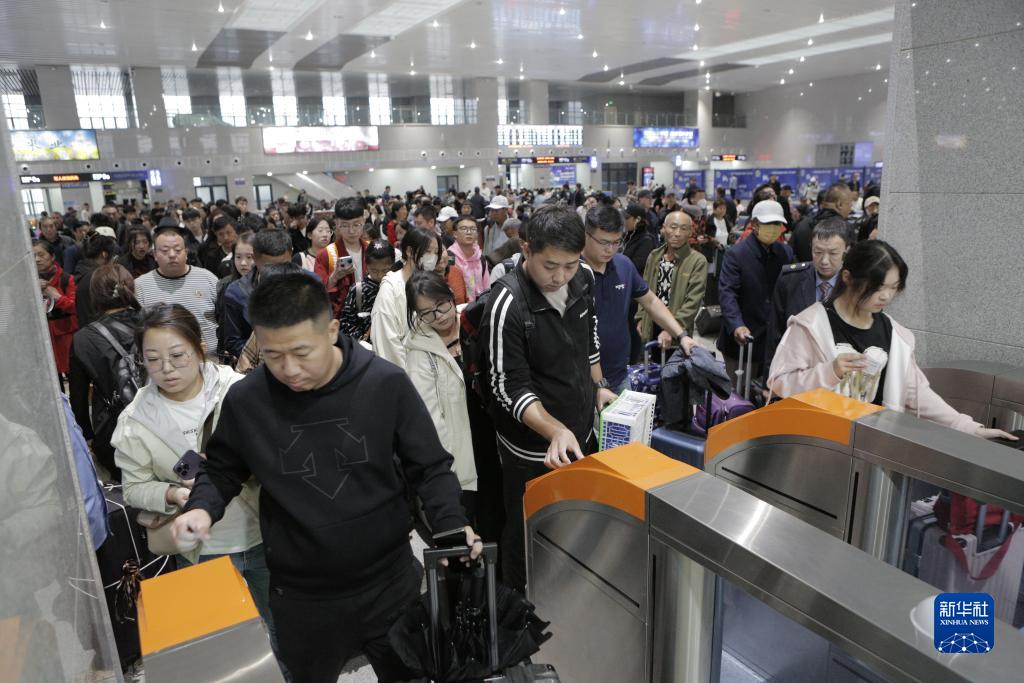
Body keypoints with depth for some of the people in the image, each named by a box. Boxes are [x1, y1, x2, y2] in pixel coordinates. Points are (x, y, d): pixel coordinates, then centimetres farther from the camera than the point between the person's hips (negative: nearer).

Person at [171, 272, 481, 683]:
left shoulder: (386, 383, -17)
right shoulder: (245, 401, -13)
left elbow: (429, 468, -8)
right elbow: (221, 470, 6)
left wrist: (451, 524, -22)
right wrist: (202, 507, -14)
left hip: (390, 581, 0)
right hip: (300, 595, 1)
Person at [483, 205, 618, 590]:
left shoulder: (583, 280, -6)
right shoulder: (507, 303, -26)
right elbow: (510, 387, -24)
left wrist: (598, 386, 9)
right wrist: (555, 431, -36)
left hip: (582, 431, 7)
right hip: (533, 446, -6)